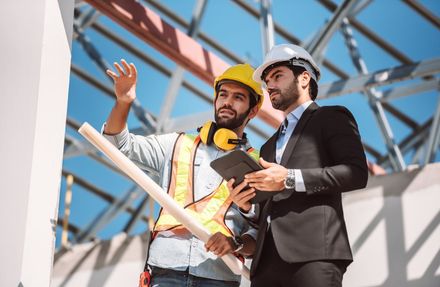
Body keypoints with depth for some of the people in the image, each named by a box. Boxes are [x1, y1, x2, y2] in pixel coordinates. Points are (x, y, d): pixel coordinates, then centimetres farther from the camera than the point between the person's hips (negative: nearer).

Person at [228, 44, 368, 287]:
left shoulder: (331, 118, 11)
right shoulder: (269, 146, 33)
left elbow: (356, 173, -5)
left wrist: (291, 179, -12)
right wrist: (248, 204, 8)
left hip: (314, 252, -6)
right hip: (267, 259, 6)